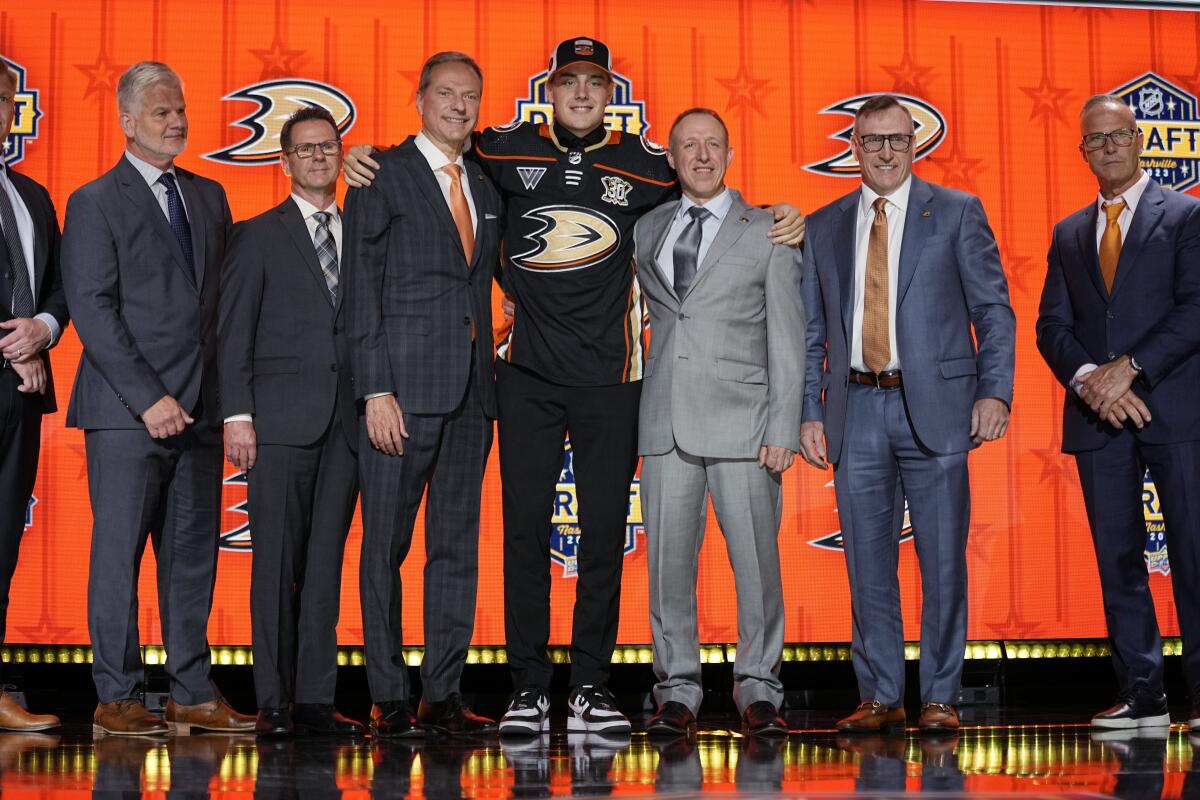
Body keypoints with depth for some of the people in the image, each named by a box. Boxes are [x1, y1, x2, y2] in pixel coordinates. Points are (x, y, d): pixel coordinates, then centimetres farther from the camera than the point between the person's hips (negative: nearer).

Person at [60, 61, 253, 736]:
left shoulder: (210, 196, 16)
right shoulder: (95, 202, -1)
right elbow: (92, 309, -8)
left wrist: (227, 395, 5)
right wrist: (148, 398, -14)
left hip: (198, 407, 5)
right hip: (127, 412, -5)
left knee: (194, 553, 7)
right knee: (119, 551, -1)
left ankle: (193, 694, 13)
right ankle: (118, 698, 7)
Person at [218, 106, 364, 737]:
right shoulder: (257, 236, 6)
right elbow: (233, 334, 1)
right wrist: (236, 414, -8)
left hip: (344, 423, 3)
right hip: (281, 420, -3)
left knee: (326, 563, 4)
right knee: (277, 561, -2)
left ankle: (315, 699, 8)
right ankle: (274, 702, 4)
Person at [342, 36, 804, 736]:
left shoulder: (641, 163, 6)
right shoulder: (510, 150, 5)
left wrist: (778, 223, 4)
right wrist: (371, 157, 4)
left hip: (610, 376, 0)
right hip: (528, 373, 0)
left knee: (605, 530, 3)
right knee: (525, 527, 1)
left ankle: (590, 686, 13)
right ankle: (529, 687, 10)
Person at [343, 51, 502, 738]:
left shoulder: (486, 189, 17)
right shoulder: (383, 177, -1)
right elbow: (363, 291, -6)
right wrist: (376, 392, -14)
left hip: (471, 392, 6)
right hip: (405, 384, -6)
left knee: (458, 545, 7)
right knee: (387, 546, 0)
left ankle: (444, 695, 13)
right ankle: (389, 700, 7)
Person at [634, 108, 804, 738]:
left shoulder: (768, 234, 4)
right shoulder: (646, 230, 14)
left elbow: (787, 341, 1)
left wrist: (783, 431, -7)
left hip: (742, 422, -3)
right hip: (666, 423, 3)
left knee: (756, 560, -2)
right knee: (668, 561, 3)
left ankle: (757, 688, 11)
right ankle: (678, 690, 13)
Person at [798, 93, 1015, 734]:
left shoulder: (957, 213, 6)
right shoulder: (823, 227, 13)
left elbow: (993, 309, 2)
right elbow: (811, 330, 13)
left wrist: (995, 390, -10)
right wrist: (810, 411, 4)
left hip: (935, 407, -2)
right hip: (856, 411, 2)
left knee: (943, 561, 0)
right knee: (868, 563, 5)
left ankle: (939, 698, 9)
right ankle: (880, 696, 15)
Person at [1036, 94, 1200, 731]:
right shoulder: (1068, 234, 18)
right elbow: (1052, 325, 11)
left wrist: (1129, 368, -14)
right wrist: (1088, 379, -8)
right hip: (1097, 416, 4)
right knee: (1117, 557, 4)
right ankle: (1141, 694, 9)